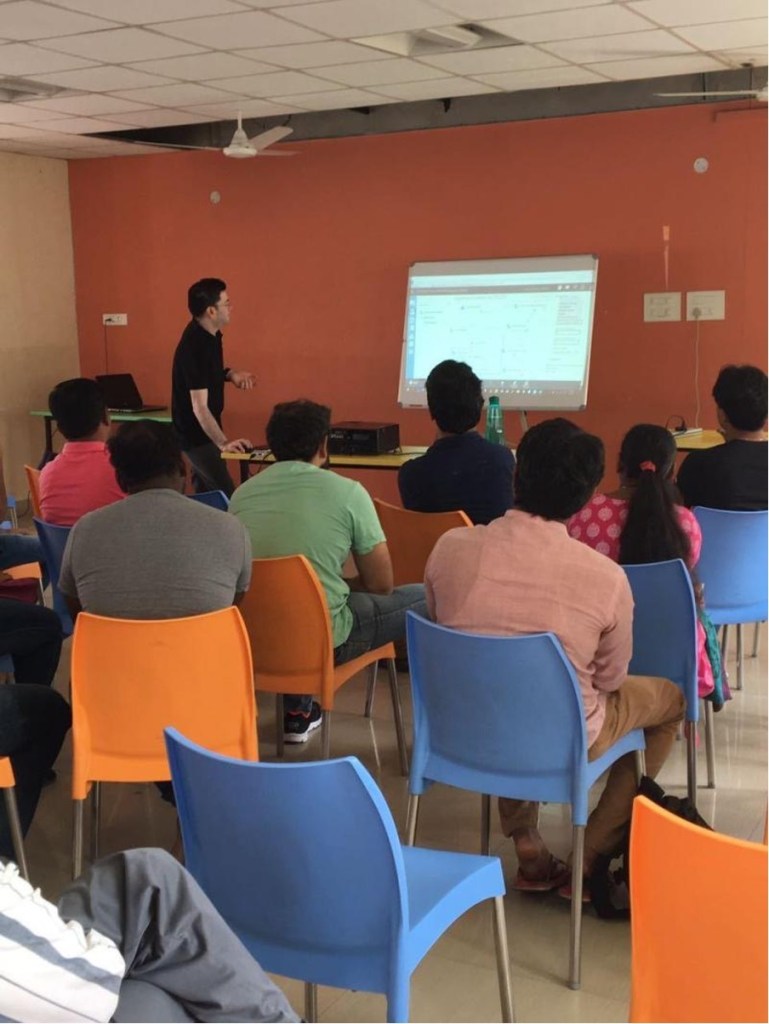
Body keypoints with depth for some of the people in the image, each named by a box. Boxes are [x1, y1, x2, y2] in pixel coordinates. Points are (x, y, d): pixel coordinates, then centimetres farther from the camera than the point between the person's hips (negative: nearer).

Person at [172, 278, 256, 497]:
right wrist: (223, 443, -37)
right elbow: (199, 407, -31)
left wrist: (230, 374, 0)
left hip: (204, 429, 10)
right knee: (226, 495, -12)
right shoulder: (194, 347, -29)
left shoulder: (209, 334, -1)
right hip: (196, 433, -10)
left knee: (204, 491, 18)